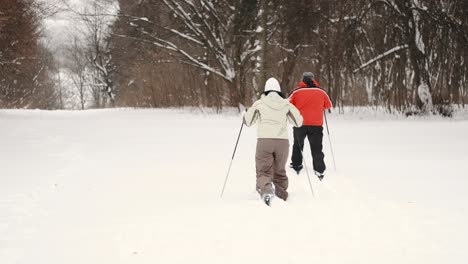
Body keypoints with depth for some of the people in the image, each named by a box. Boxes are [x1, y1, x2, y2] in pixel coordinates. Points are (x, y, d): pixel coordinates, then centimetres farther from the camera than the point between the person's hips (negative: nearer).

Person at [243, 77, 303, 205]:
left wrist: (246, 113, 35)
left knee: (263, 170, -3)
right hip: (283, 141, 2)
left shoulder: (259, 103, 5)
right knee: (280, 171, 19)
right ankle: (281, 195, 23)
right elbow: (298, 122, 17)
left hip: (264, 140, -2)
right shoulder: (286, 104, 9)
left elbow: (247, 122, 13)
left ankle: (266, 189, -30)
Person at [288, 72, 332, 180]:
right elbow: (328, 105, 15)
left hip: (300, 124, 0)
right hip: (316, 124, 0)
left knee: (298, 145, 22)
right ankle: (319, 170, -4)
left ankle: (296, 165, 25)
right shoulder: (321, 92, 0)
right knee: (317, 148, 4)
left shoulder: (296, 92, -5)